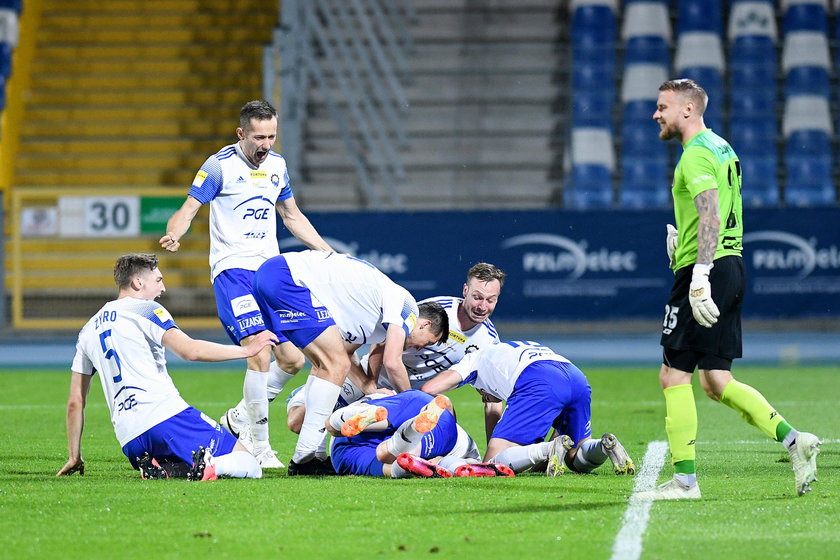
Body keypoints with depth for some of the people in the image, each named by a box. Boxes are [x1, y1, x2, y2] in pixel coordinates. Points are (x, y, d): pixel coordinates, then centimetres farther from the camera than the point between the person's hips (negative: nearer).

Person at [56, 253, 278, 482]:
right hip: (166, 417, -6)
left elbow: (75, 402, 23)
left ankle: (161, 469, -11)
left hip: (131, 443, 6)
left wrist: (74, 457, 29)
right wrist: (247, 350, -3)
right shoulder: (146, 309, 3)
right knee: (249, 466, -3)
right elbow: (190, 350, -12)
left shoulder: (89, 330, 23)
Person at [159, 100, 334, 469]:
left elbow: (292, 217, 24)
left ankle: (238, 421, 22)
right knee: (260, 355, -20)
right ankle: (259, 448, -13)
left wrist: (330, 254, 21)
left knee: (292, 359, 3)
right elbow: (189, 209, -8)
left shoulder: (277, 165, 11)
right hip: (233, 269, -7)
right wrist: (174, 235, -30)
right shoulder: (220, 165, -7)